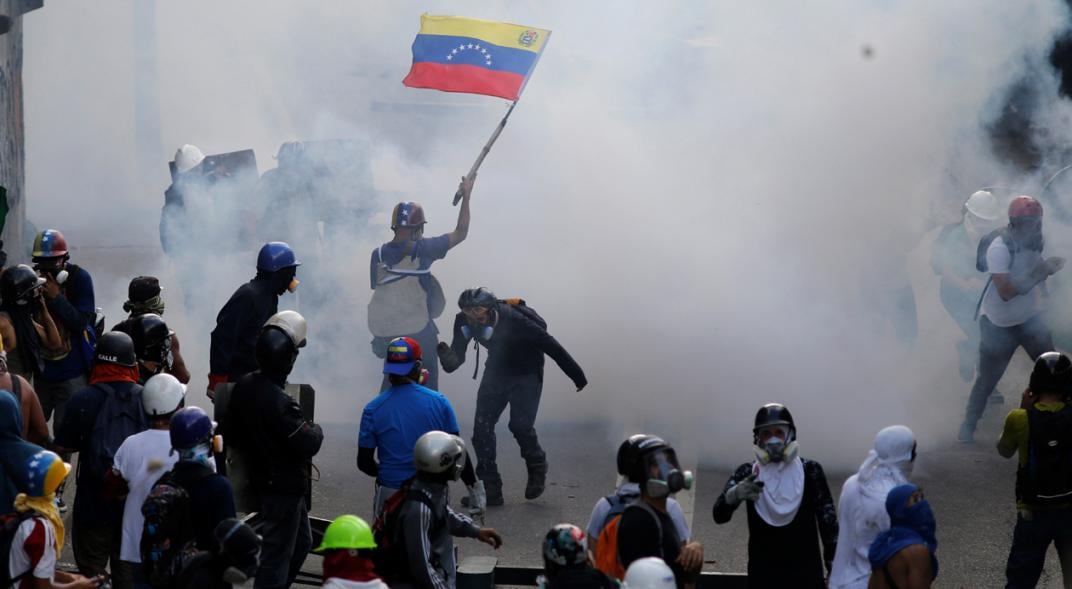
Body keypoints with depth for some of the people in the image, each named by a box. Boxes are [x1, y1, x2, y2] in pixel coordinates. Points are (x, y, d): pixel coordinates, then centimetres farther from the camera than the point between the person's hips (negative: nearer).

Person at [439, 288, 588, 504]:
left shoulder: (515, 321, -33)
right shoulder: (464, 322, -20)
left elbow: (551, 346, -22)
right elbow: (456, 356, -12)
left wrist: (577, 376, -12)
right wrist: (447, 358, -39)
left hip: (526, 374, -5)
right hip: (496, 371, 5)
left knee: (520, 425, -19)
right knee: (482, 427, -8)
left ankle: (537, 468, 11)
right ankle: (490, 488, 0)